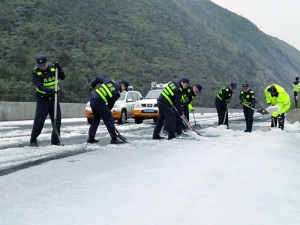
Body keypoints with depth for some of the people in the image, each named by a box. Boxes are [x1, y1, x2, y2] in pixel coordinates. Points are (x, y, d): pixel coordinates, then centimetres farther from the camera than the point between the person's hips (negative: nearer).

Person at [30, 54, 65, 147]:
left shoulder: (53, 68, -1)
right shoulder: (35, 72, -11)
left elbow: (62, 77, 1)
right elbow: (39, 86, -23)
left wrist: (59, 69, -16)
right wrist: (48, 90, -39)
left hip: (53, 98, 3)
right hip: (42, 99, -3)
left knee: (57, 120, 3)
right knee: (39, 121, -3)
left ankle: (55, 141, 15)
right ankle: (33, 140, 14)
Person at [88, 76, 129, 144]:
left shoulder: (109, 81, 10)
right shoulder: (117, 93, -5)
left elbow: (98, 78, 16)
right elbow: (110, 104, 1)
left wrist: (92, 86, 31)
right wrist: (107, 111, 14)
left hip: (92, 98, 8)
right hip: (99, 102, -8)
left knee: (96, 119, 21)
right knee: (109, 119, -1)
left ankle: (91, 138, 24)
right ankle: (114, 139, -2)